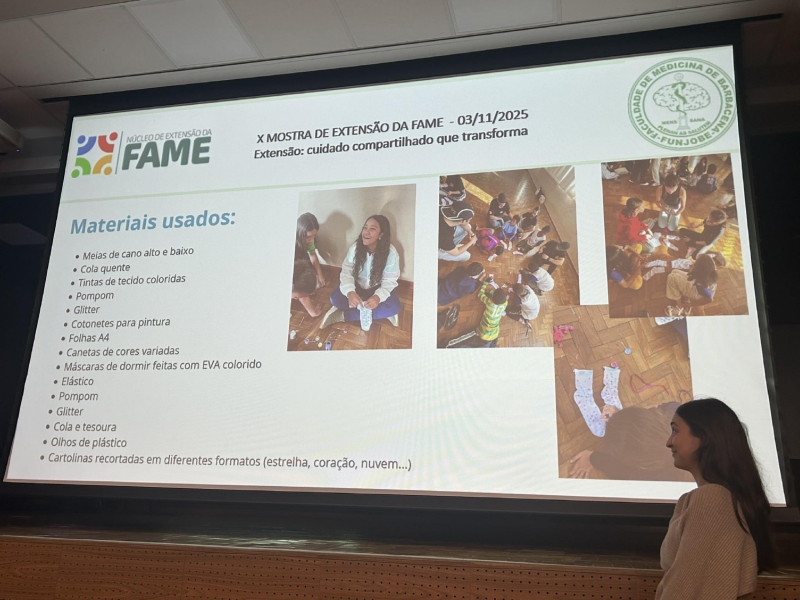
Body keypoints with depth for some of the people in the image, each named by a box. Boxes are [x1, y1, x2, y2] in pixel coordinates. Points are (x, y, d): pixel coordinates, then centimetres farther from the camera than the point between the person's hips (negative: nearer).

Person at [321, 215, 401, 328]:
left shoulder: (391, 253, -22)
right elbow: (347, 272, -19)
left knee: (394, 307, -31)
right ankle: (380, 312, -18)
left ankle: (343, 315, -25)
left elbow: (389, 281, -21)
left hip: (378, 289, -1)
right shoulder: (355, 247, -16)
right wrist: (350, 292, -42)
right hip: (358, 287, 1)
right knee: (335, 298, -25)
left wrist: (378, 297, -43)